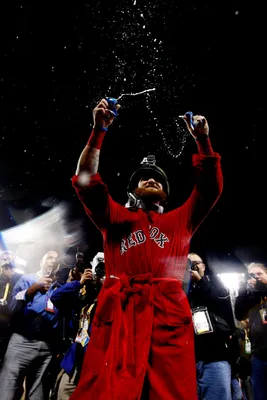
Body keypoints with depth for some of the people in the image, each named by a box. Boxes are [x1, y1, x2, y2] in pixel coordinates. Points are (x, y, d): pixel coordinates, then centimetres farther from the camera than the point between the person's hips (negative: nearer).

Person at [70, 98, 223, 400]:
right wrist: (99, 130, 3)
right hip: (118, 315, -1)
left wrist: (202, 140, 9)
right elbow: (86, 179, 10)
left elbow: (211, 187, 18)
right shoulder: (115, 217, 20)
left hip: (169, 315, 2)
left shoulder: (180, 220, 24)